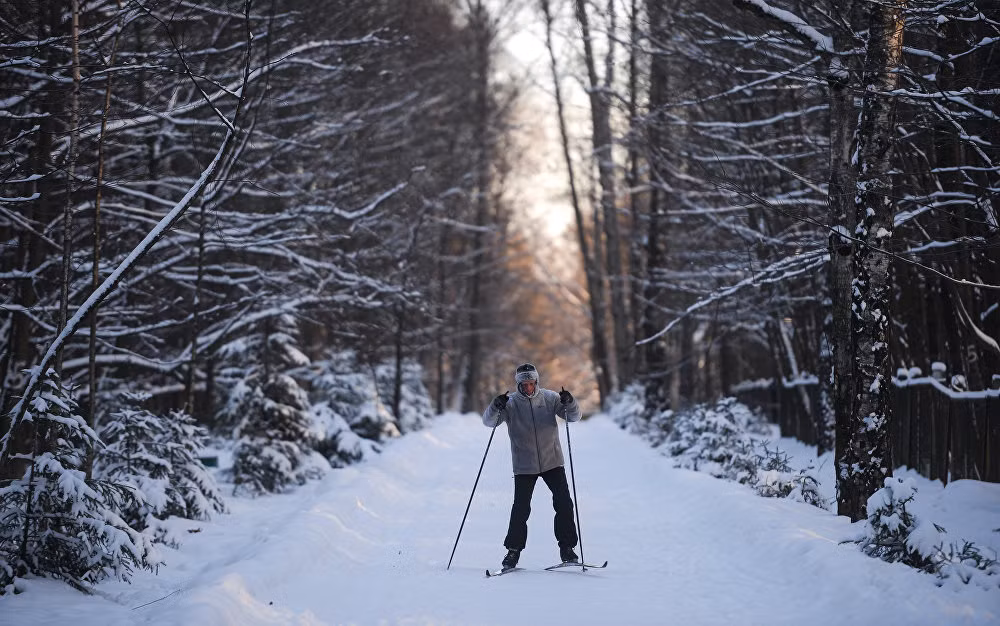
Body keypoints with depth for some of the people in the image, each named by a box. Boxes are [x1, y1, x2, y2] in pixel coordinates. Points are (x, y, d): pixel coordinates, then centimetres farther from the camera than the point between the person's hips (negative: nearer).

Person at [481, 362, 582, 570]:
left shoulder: (549, 397, 0)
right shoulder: (510, 403, -4)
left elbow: (574, 416, -2)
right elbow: (489, 421, -12)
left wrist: (569, 403, -24)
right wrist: (496, 407, -32)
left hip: (552, 461, 1)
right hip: (524, 465, -1)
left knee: (564, 504, -3)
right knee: (521, 508, -5)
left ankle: (566, 548, 8)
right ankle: (514, 550, 8)